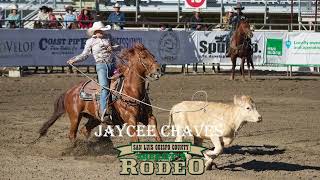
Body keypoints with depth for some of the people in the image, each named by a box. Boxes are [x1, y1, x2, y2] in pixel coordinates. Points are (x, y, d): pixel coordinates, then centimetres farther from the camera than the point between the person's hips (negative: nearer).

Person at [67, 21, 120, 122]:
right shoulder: (90, 42, 4)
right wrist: (74, 60, -8)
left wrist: (112, 48, -2)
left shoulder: (108, 37, 13)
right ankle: (104, 113, -34)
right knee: (105, 87, -24)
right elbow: (84, 55, 7)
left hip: (111, 65, 5)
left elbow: (118, 47, 21)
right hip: (101, 66, -5)